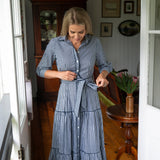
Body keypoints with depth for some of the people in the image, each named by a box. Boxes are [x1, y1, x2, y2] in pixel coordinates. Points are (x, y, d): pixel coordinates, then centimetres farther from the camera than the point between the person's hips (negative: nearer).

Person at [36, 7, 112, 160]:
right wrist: (60, 74, -13)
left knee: (92, 146, 6)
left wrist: (102, 75, -9)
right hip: (66, 99, -1)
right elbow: (41, 69, 5)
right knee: (65, 145, 10)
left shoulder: (94, 42, -2)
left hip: (89, 100, 1)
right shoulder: (55, 44, -6)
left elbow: (104, 65, 13)